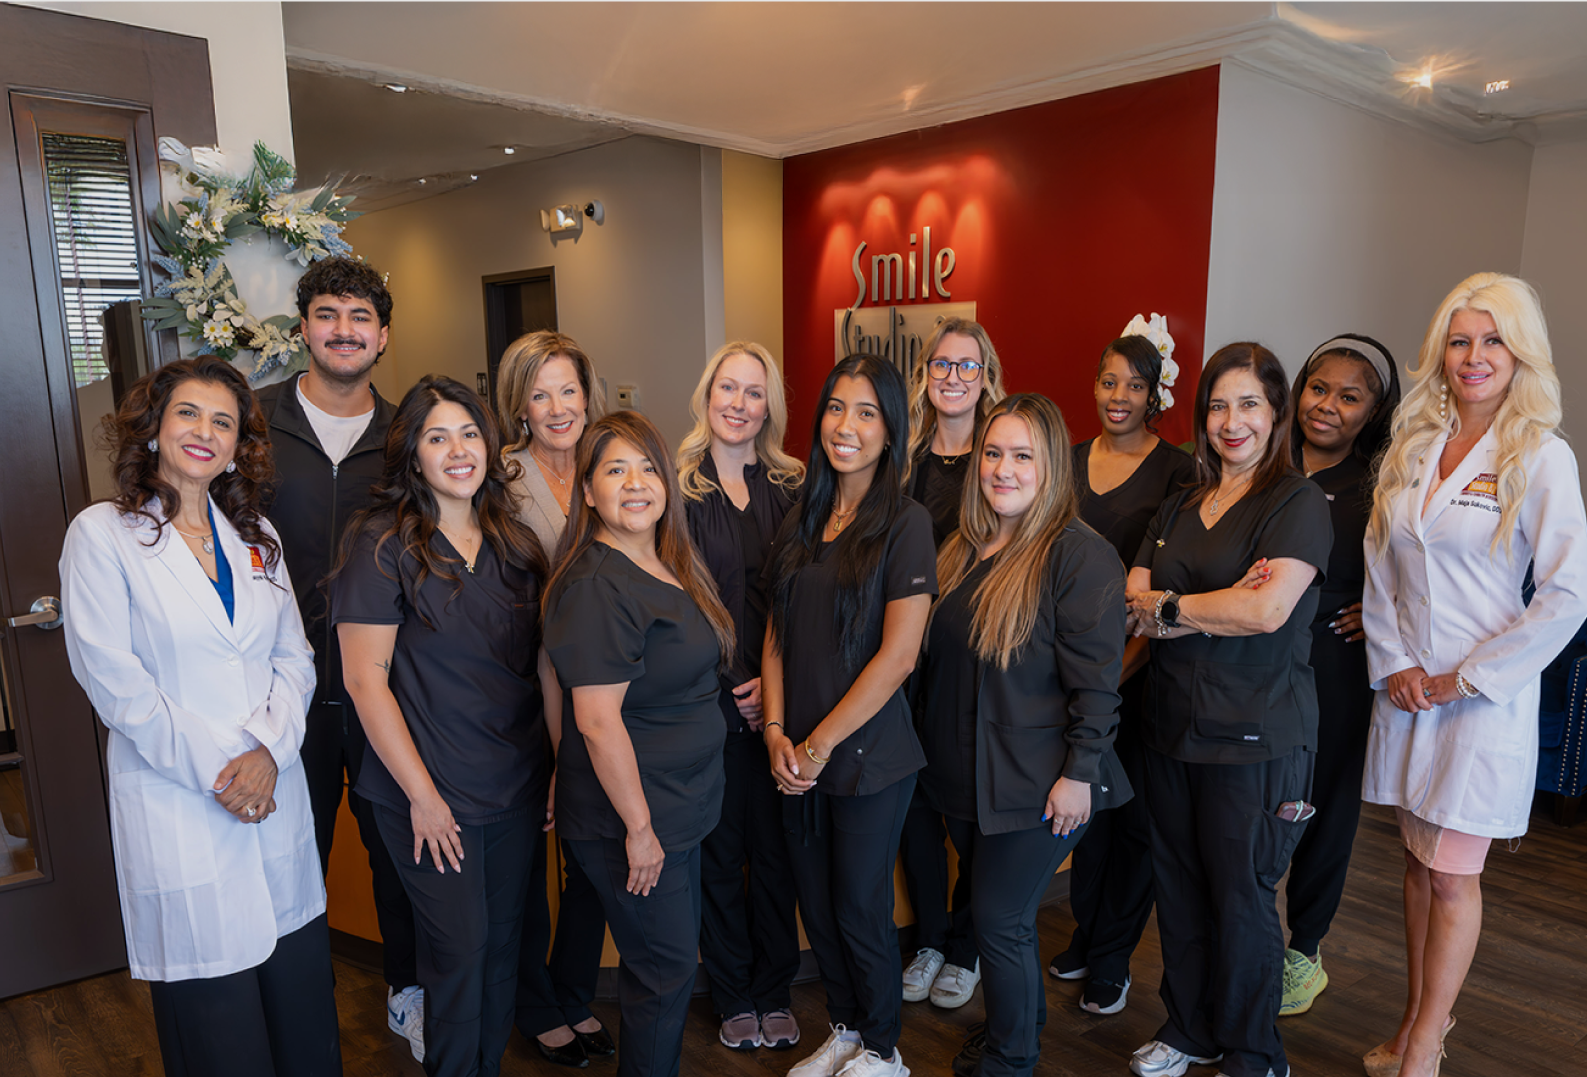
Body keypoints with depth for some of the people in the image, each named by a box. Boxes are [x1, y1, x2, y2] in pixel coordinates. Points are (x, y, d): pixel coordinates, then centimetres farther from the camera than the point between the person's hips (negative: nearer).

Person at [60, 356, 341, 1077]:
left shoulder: (255, 536, 10)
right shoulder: (102, 534, -4)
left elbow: (295, 658, 7)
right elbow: (114, 683, -9)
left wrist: (267, 748, -10)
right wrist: (212, 771, -13)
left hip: (276, 797, 4)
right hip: (177, 811, -4)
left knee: (305, 1017, 13)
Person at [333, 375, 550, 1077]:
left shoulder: (514, 543, 5)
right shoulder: (383, 545, -10)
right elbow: (364, 679, -12)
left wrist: (552, 761, 6)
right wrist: (421, 792, -13)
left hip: (517, 785, 5)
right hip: (434, 795, -5)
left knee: (503, 941, 16)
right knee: (459, 947, 7)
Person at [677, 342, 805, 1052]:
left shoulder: (790, 488, 5)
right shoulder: (677, 487, -3)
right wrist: (725, 688, -9)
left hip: (775, 700, 2)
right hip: (704, 701, -2)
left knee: (775, 847, 11)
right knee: (719, 851, 11)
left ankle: (774, 992, 32)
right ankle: (733, 997, 32)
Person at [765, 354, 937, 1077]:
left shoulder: (906, 524, -12)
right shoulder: (802, 520, 7)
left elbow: (897, 654, -16)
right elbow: (777, 633, 8)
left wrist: (821, 743, -14)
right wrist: (776, 731, -3)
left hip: (869, 756, -5)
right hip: (799, 756, 6)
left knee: (860, 908, 8)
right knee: (816, 904, 17)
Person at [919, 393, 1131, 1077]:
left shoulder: (1080, 554, -15)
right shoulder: (962, 551, 7)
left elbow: (1095, 679, -17)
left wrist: (1079, 772, -18)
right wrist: (932, 749, 13)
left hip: (1035, 781, -7)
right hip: (963, 771, 7)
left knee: (998, 920, 2)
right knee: (1000, 911, 20)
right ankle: (1022, 1022, 43)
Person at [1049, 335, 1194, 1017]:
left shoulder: (1176, 470, -6)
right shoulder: (1070, 461, 8)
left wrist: (1125, 659, -18)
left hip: (1140, 667, -4)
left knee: (1132, 811, 6)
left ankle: (1111, 959, 23)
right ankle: (1085, 935, 33)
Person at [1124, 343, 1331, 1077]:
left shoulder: (1299, 503, -6)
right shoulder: (1181, 507, 12)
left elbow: (1268, 610, -20)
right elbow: (1134, 604, 2)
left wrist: (1169, 608, -8)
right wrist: (1219, 609, -14)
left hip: (1255, 736, -5)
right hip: (1173, 724, 6)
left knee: (1241, 898, 7)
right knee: (1178, 886, 15)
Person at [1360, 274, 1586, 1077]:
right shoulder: (1411, 447, 5)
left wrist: (1469, 678, -12)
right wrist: (1393, 662, -3)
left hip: (1485, 696, -4)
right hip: (1407, 690, 4)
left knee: (1452, 876, 4)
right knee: (1418, 861, 14)